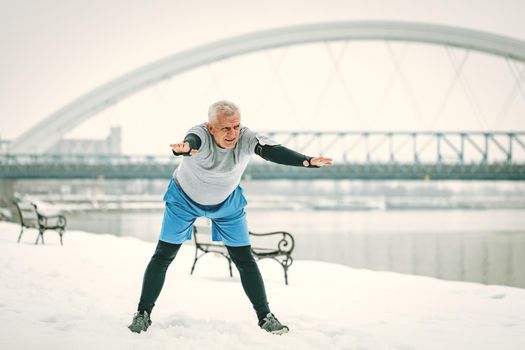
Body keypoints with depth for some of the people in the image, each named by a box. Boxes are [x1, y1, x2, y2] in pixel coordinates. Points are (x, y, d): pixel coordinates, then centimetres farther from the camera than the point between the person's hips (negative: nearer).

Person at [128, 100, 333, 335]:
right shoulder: (201, 135, -36)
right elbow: (192, 141, -59)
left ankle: (265, 316, 14)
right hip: (185, 199, -2)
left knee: (244, 260, 2)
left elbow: (274, 151, -45)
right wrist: (184, 148, -86)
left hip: (228, 203, 2)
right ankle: (143, 313, 15)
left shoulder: (247, 139, -29)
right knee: (163, 256, 0)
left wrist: (307, 161, -65)